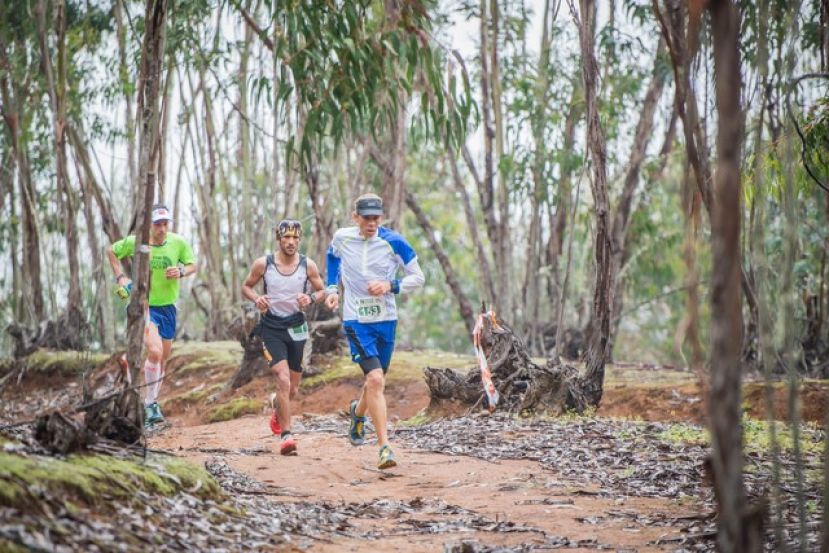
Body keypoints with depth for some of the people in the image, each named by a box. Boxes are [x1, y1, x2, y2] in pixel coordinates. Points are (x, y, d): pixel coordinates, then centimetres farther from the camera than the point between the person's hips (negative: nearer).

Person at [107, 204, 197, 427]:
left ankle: (152, 402, 34)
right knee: (155, 351, -24)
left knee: (163, 358, 14)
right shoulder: (134, 242, -12)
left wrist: (181, 272, -16)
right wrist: (120, 276, -4)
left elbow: (192, 266, 6)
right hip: (143, 305, -4)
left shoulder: (178, 243, -8)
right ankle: (150, 403, -10)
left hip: (168, 306, 4)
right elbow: (111, 251, 7)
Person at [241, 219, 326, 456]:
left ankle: (278, 411, 48)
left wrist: (311, 298, -14)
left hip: (296, 327, 3)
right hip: (271, 327, -3)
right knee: (283, 380, -20)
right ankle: (286, 435, -17)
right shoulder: (263, 264, -6)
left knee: (292, 389, 13)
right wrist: (256, 299, -14)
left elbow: (322, 290, 8)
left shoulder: (308, 265, -3)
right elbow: (246, 286, 7)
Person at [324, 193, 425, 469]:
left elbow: (418, 278, -1)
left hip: (386, 321, 2)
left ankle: (358, 411, 51)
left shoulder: (393, 242, -8)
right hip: (356, 322, -2)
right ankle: (384, 448, -18)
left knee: (375, 381, 15)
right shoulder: (342, 238, -3)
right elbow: (333, 256, 22)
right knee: (375, 379, -19)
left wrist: (390, 286, -17)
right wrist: (332, 288, 13)